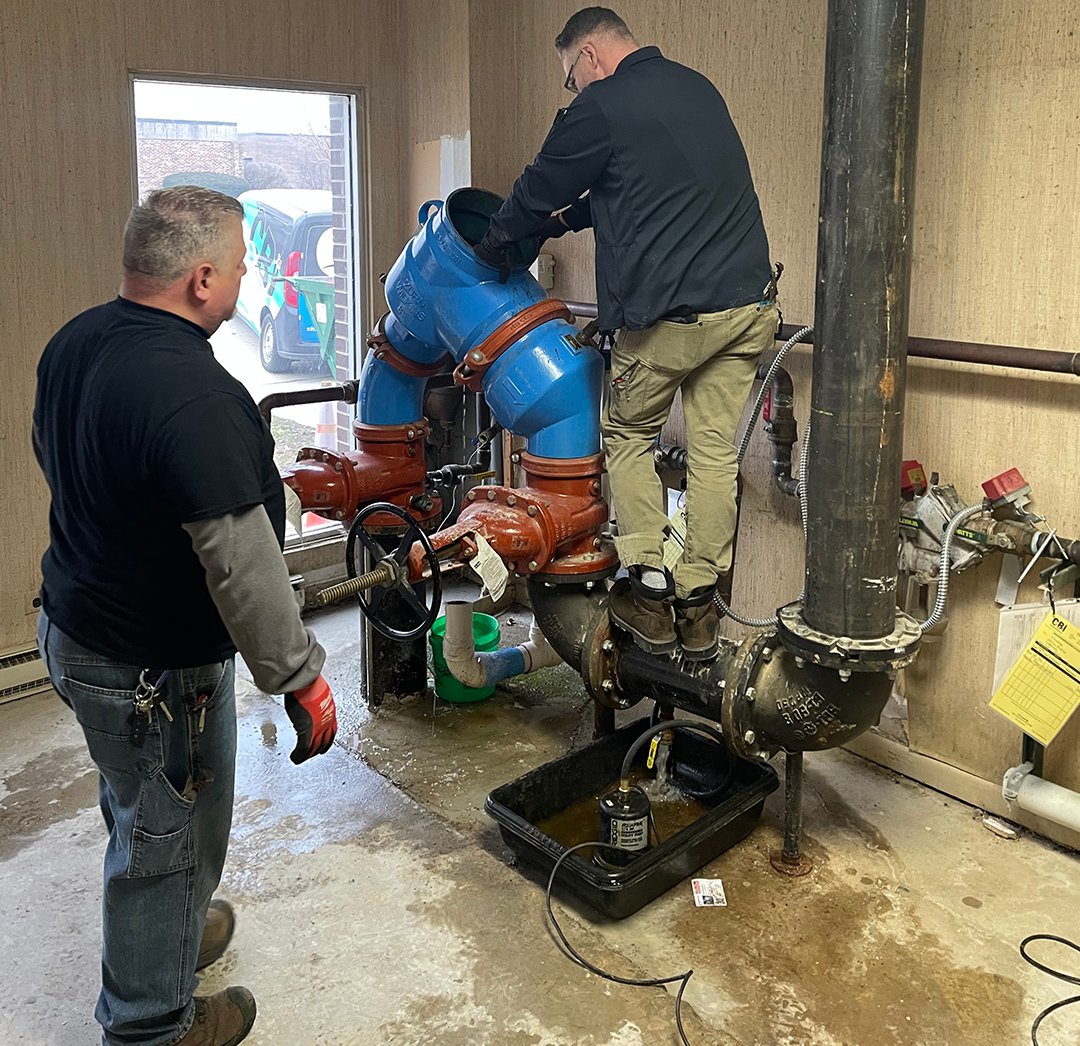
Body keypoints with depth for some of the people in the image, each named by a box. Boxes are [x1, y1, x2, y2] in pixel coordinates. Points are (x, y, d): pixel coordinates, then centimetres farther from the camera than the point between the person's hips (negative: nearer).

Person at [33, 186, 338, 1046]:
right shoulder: (194, 395, -32)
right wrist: (299, 678, -21)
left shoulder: (73, 344, -1)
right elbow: (243, 567, -31)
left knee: (137, 809, 29)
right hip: (151, 669, -9)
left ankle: (163, 937, 53)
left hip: (73, 628, 9)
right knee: (171, 840, 12)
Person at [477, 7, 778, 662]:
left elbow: (538, 192, 6)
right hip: (749, 301, 7)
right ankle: (700, 603, 14)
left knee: (629, 436, 13)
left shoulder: (600, 108, -5)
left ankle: (649, 588, 10)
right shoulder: (697, 87, 19)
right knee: (715, 448, 9)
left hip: (670, 312, -6)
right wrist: (571, 218, 31)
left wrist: (496, 242, 25)